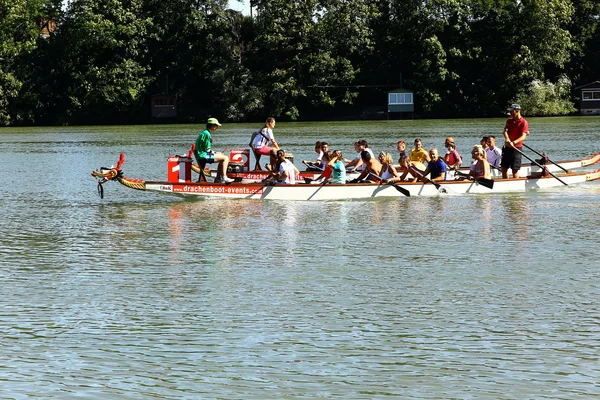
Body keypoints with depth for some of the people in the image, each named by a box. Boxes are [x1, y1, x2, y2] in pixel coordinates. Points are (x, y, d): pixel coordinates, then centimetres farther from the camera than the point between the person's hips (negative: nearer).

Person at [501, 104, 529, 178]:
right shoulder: (509, 121, 8)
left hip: (516, 148, -6)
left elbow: (523, 136, -19)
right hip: (507, 147, 6)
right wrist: (507, 139, -27)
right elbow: (505, 131, -4)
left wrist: (513, 143, -35)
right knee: (504, 167, 11)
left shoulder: (524, 122, -10)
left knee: (515, 169, -6)